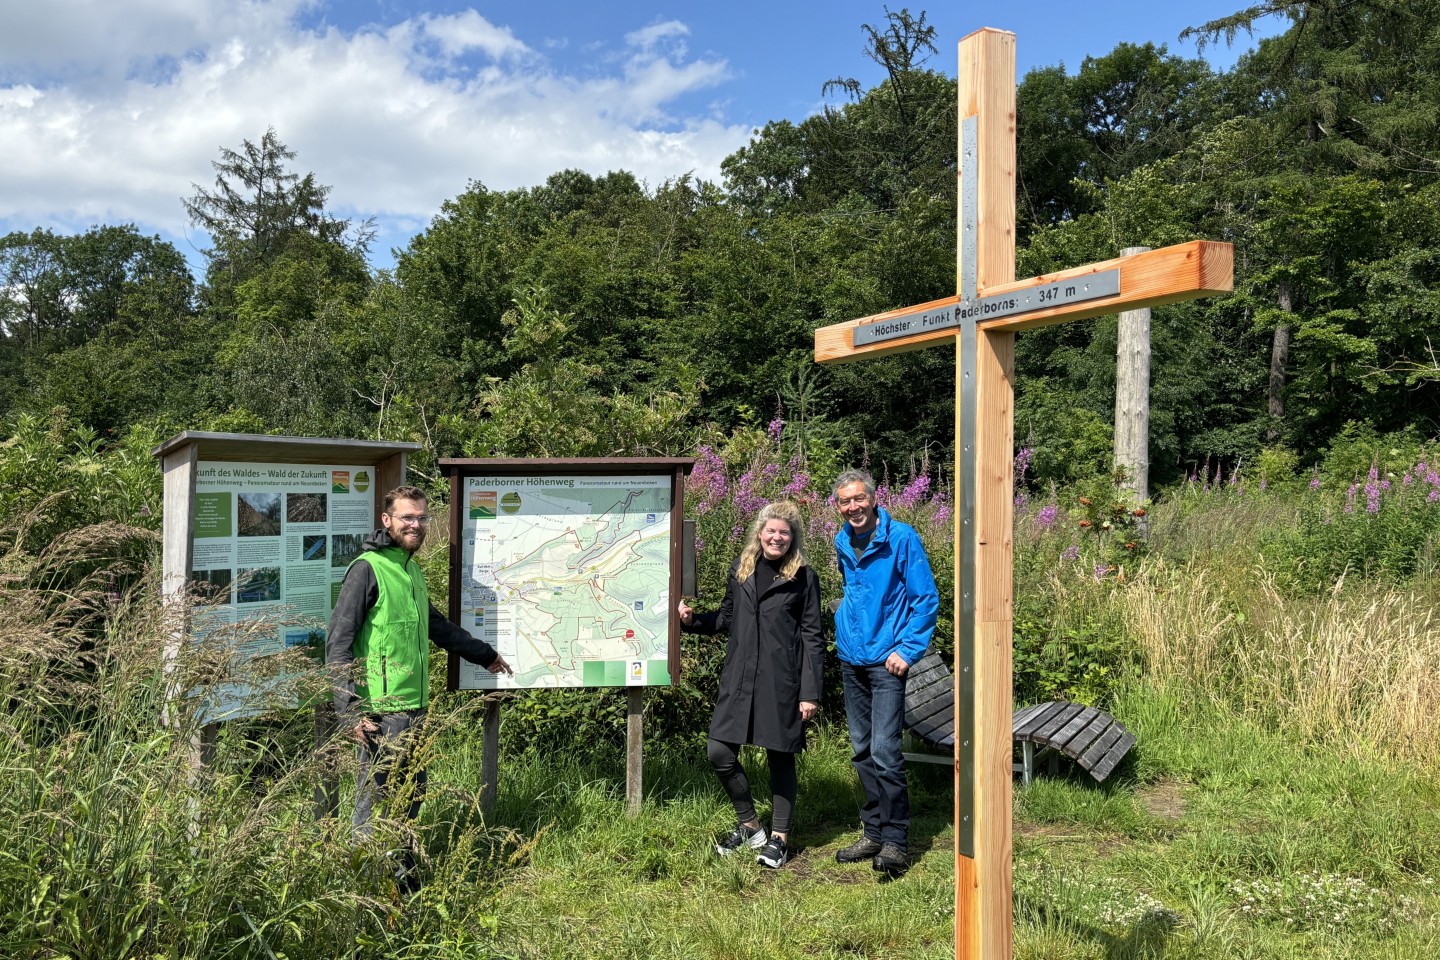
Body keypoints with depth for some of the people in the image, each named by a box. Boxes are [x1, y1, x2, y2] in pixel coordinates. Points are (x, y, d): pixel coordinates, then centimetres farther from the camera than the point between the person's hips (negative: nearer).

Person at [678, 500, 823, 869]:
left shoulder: (803, 578, -2)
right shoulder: (741, 571, 9)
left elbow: (812, 638, -2)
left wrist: (810, 692, -7)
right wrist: (692, 620, 2)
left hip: (782, 683, -4)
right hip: (739, 679, 4)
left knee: (780, 757, 6)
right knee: (718, 752, 0)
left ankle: (779, 837, 24)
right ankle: (749, 826, 22)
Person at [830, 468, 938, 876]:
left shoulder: (902, 538, -11)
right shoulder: (842, 542, 8)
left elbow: (926, 599, -9)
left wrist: (907, 649, -14)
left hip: (886, 660, -7)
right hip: (851, 659, 7)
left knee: (884, 751, -11)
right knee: (862, 751, 13)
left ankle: (895, 841, 1)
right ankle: (874, 831, 24)